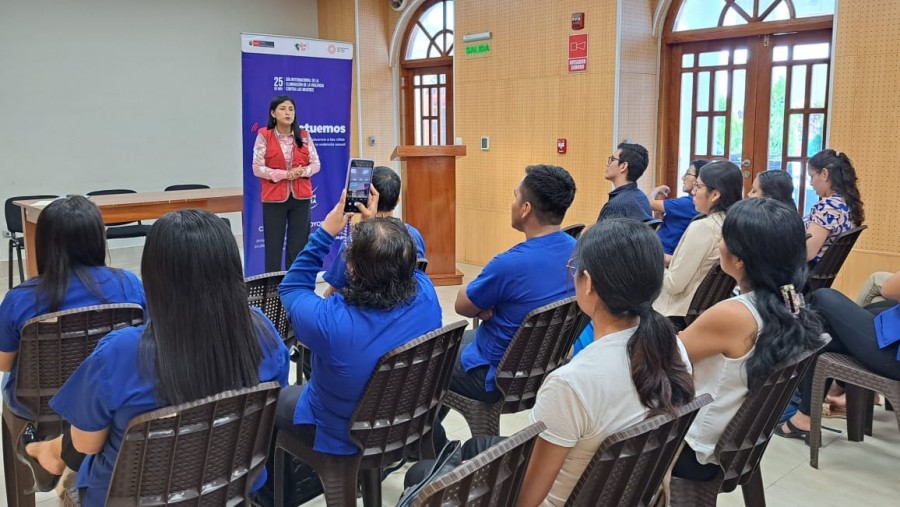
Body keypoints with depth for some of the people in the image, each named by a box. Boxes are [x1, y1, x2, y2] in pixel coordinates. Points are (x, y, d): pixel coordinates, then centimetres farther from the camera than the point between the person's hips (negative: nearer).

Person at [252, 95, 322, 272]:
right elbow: (257, 168, -8)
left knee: (299, 245, 5)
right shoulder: (264, 136, -3)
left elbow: (316, 164, 6)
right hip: (274, 198, -3)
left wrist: (303, 171, -15)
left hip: (300, 197, 3)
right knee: (274, 245, 1)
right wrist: (284, 174, -17)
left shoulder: (304, 136, 6)